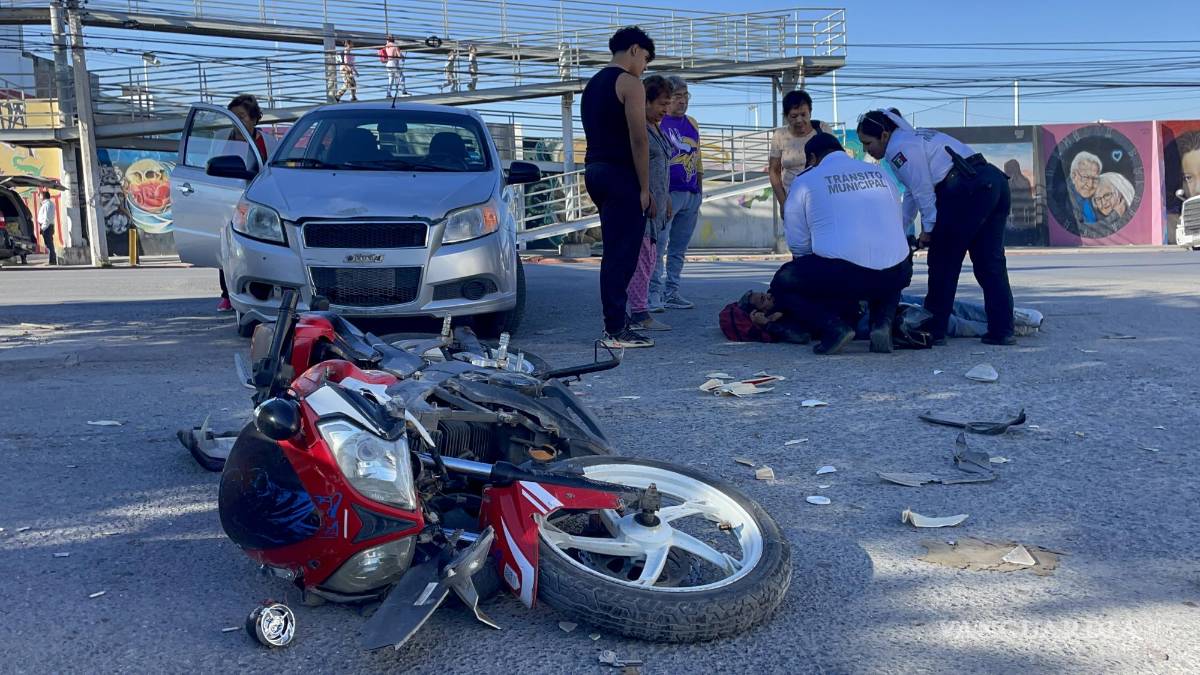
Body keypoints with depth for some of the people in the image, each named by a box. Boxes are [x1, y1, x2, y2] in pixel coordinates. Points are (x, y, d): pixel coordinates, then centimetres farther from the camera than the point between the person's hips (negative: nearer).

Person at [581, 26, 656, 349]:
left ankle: (615, 321, 17)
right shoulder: (630, 83, -8)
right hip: (620, 175, -9)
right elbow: (638, 140, -14)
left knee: (615, 251, 14)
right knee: (622, 253, -7)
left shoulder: (592, 84, 20)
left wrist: (595, 178, 19)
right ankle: (616, 330, -6)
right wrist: (644, 188, -11)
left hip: (594, 170, 9)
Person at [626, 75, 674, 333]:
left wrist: (666, 200, 24)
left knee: (649, 258, 8)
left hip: (656, 203, 10)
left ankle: (638, 311, 12)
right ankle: (639, 313, -6)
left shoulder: (656, 128, 20)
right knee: (642, 256, -10)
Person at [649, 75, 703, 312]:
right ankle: (654, 294, -13)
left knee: (679, 248, 9)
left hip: (691, 195, 7)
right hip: (667, 194, -7)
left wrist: (700, 190, 19)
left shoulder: (692, 123, 17)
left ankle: (671, 293, 14)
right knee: (658, 245, -13)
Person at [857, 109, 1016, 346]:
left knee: (943, 261, 3)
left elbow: (923, 191, -5)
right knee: (990, 261, 10)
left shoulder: (898, 148, -4)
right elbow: (912, 192, 29)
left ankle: (934, 330, 11)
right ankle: (1002, 330, 9)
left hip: (968, 190, -9)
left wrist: (929, 228, 6)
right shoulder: (914, 137, 27)